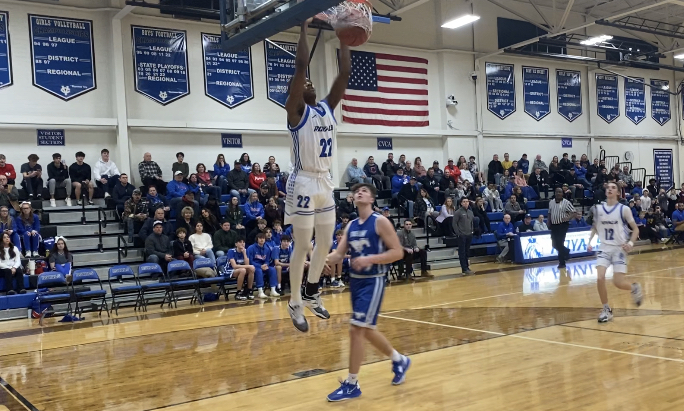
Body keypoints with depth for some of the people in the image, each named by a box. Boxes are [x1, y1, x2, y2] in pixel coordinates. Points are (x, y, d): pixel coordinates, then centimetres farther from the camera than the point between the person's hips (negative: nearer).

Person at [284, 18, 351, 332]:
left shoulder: (327, 108, 12)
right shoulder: (296, 111, -7)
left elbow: (345, 73, 8)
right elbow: (300, 66, -18)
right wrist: (303, 28, -13)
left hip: (326, 183, 7)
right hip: (304, 183, -7)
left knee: (325, 244, 15)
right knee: (302, 246, -1)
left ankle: (311, 294, 32)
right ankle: (295, 303, 12)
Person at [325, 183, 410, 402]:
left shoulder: (380, 222, -10)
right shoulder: (351, 225, 10)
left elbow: (397, 252, -14)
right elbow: (338, 254, 4)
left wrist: (370, 259, -23)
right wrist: (323, 260, -17)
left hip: (373, 281, -8)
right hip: (355, 280, 8)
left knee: (356, 330, -11)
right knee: (367, 330, 16)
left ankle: (351, 384, 0)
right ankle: (399, 360, 39)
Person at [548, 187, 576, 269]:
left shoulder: (566, 203, -7)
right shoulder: (551, 202, 9)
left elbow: (573, 212, -7)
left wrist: (568, 218, -25)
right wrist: (549, 222, 9)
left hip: (563, 225, -5)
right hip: (554, 225, 5)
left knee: (560, 244, -9)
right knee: (554, 244, 5)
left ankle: (562, 262, 8)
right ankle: (566, 251, 34)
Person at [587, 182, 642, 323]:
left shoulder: (623, 209, -6)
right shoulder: (598, 208, 3)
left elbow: (635, 229, 1)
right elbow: (594, 227, 18)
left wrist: (631, 243, -15)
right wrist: (590, 241, 4)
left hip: (619, 248, -3)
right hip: (604, 248, 3)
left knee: (618, 282, -10)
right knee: (600, 278, -15)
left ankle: (635, 288, 27)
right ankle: (606, 309, 3)